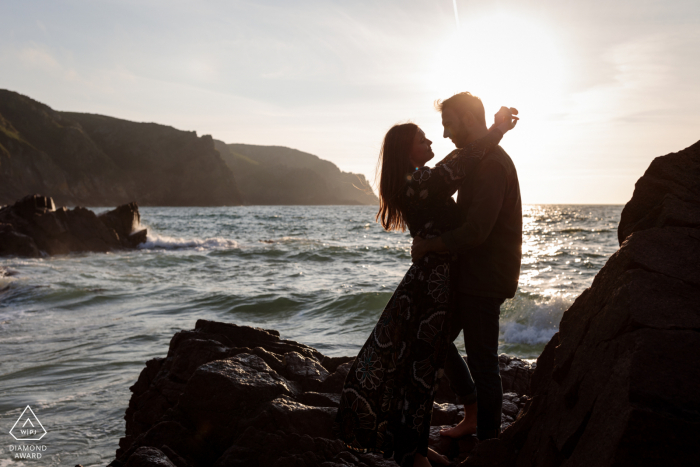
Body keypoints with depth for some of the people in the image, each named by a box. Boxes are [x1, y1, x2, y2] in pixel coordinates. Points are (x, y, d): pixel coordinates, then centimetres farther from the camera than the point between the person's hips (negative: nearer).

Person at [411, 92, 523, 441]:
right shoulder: (479, 160, 15)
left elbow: (475, 232, -28)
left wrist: (427, 246, -14)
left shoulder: (492, 164, -19)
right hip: (470, 275, 10)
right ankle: (473, 415, 31)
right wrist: (431, 238, 4)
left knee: (482, 361, -1)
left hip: (485, 280, -10)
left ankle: (488, 442, 13)